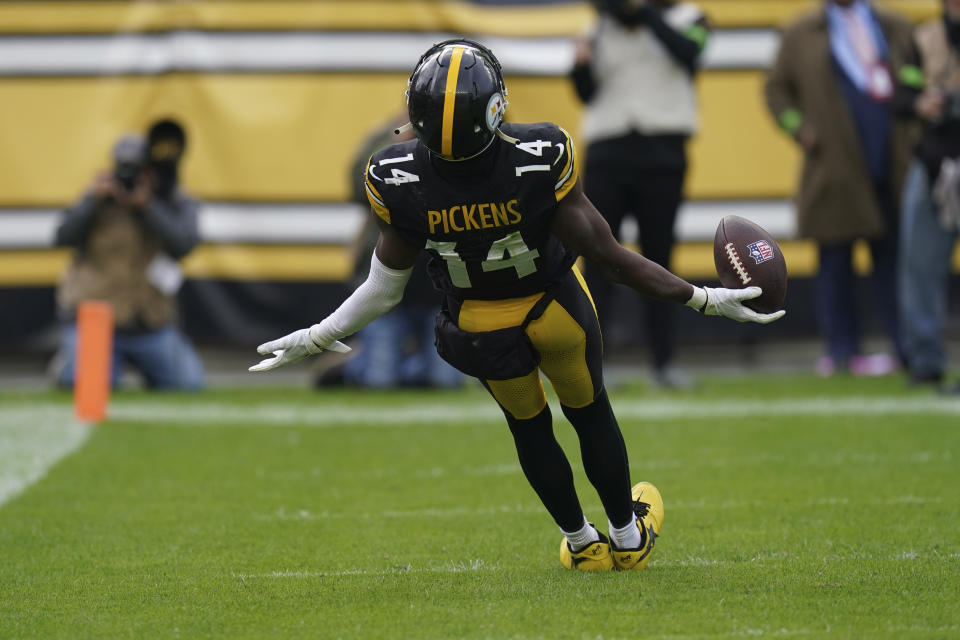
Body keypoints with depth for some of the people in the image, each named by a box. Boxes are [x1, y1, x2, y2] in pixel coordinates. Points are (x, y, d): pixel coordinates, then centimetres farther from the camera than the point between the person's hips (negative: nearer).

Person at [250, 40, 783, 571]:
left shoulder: (400, 180, -31)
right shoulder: (538, 159, -35)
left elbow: (386, 287, -16)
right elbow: (608, 257, -27)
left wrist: (318, 337, 1)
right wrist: (703, 299, -18)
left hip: (479, 329, 1)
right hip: (554, 308, -1)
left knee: (529, 428, 28)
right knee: (590, 414, 26)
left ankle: (582, 544, 42)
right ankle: (629, 537, 44)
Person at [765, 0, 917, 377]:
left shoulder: (895, 31, 12)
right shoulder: (801, 36, 8)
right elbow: (776, 89, 11)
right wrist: (798, 127, -4)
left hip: (891, 172, 2)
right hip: (836, 172, -1)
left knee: (892, 259, 3)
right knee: (835, 262, 0)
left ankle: (907, 348, 7)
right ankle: (842, 350, 6)